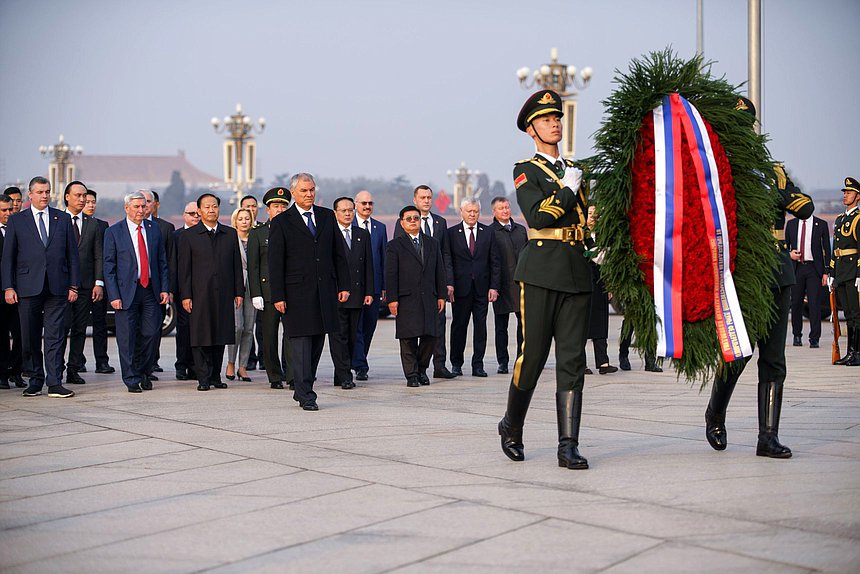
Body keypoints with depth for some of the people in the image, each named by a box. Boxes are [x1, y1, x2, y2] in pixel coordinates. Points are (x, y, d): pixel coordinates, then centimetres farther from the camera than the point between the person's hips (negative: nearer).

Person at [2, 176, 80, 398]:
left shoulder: (63, 219, 10)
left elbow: (72, 254, 10)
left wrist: (73, 285, 4)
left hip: (58, 287, 0)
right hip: (28, 287, 0)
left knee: (55, 336, -3)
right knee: (30, 338, 6)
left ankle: (55, 384, -2)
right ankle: (35, 381, 18)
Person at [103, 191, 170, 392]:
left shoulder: (154, 229, 9)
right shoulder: (113, 232, -1)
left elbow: (162, 261, 11)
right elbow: (109, 267, -3)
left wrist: (165, 288, 3)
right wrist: (114, 295, -10)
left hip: (151, 290, 3)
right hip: (126, 291, -3)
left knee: (151, 334, 4)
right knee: (127, 338, 0)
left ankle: (144, 373, 22)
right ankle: (131, 379, 10)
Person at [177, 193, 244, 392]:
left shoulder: (230, 234, 12)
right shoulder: (188, 236, 3)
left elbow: (236, 265, 12)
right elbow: (184, 268, 0)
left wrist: (239, 292, 6)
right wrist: (185, 295, -7)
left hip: (224, 294, 3)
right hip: (200, 295, -3)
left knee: (220, 337, 7)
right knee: (200, 338, -3)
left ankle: (216, 376, 15)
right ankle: (203, 378, 2)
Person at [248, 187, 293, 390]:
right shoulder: (257, 233, 6)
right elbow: (253, 266, 2)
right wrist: (255, 294, -6)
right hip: (267, 292, 0)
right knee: (270, 337, 4)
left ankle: (292, 376, -5)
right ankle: (275, 377, 14)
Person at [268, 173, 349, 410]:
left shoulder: (327, 217, 11)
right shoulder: (281, 222, -1)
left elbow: (339, 254, 13)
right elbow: (275, 262, -3)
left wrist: (344, 285, 6)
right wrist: (278, 296, -9)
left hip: (325, 290, 4)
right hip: (297, 291, -4)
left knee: (317, 343, 9)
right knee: (301, 342, -5)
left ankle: (302, 388, 22)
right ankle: (306, 396, -2)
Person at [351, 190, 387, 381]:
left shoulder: (380, 227, 12)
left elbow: (384, 257, 12)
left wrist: (385, 285, 7)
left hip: (374, 285, 4)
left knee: (369, 326, 10)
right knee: (356, 327, -5)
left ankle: (358, 361, 24)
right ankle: (360, 367, -4)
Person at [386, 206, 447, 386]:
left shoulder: (432, 243, 16)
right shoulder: (395, 245, 3)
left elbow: (439, 271, 15)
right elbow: (391, 275, -2)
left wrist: (441, 295, 8)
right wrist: (392, 299, -9)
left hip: (429, 298, 3)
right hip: (406, 299, -3)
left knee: (430, 336, 1)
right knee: (408, 339, -2)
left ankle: (422, 369, 21)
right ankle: (411, 375, 7)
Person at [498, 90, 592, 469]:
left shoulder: (575, 170, 21)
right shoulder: (525, 170, 2)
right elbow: (537, 216, -15)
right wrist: (569, 188, -5)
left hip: (578, 272, 5)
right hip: (542, 270, -5)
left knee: (572, 359, 0)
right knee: (533, 353, -2)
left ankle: (568, 446, 0)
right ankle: (511, 427, 21)